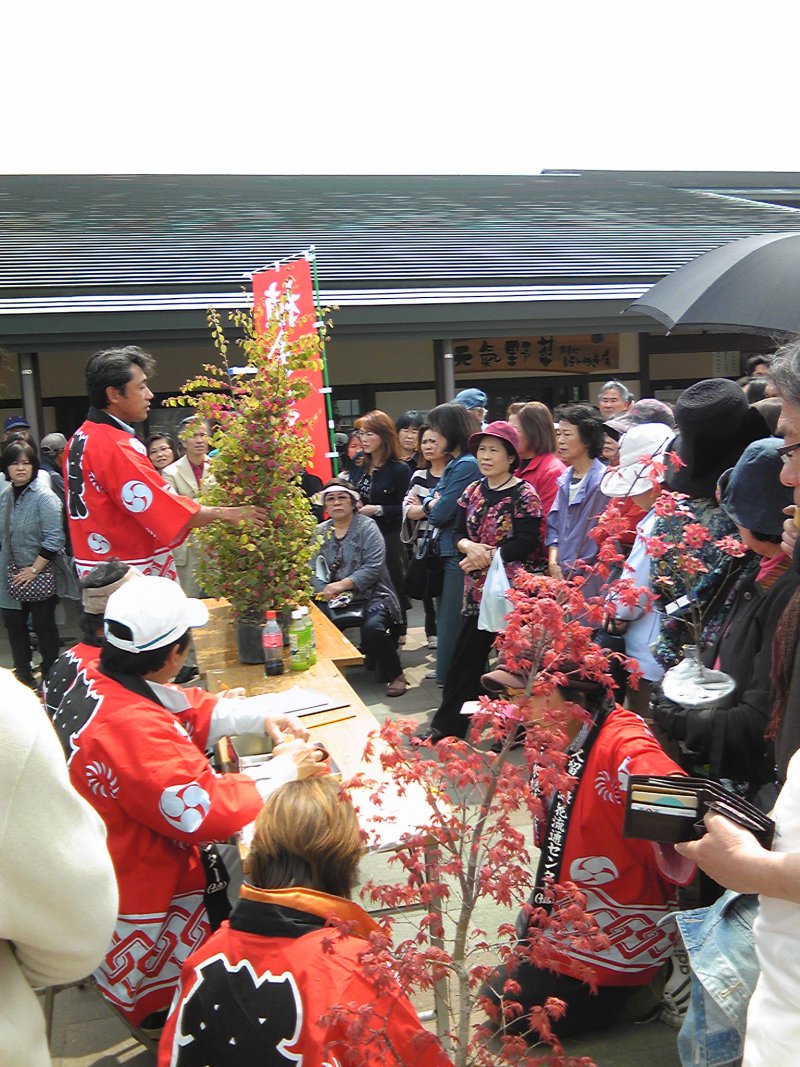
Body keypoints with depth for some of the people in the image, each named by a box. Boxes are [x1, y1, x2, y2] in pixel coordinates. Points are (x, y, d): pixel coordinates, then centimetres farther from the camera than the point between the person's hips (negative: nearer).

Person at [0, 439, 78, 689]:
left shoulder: (44, 498, -15)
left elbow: (53, 540, -19)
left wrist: (34, 569, -17)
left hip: (41, 576, -6)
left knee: (43, 625, 3)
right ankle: (22, 675, 28)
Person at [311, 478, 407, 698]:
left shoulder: (367, 526, -1)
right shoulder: (320, 532, 12)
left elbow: (374, 567, -13)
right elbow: (312, 570, 3)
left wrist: (342, 585, -21)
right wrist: (324, 591, -17)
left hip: (371, 595, -3)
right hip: (333, 599, 4)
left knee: (372, 627, -31)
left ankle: (396, 675, -7)